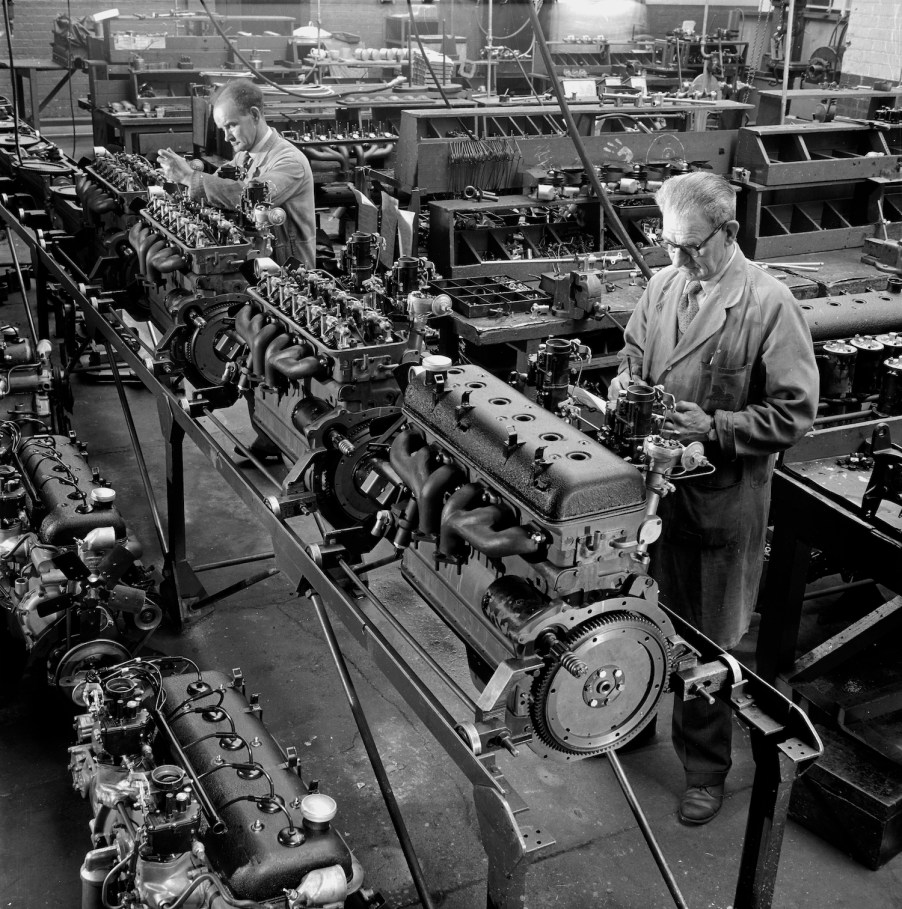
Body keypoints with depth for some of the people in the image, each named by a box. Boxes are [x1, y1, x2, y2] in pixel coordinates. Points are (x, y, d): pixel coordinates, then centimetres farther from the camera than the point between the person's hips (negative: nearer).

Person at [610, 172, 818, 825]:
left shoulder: (769, 304, -15)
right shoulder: (663, 286, 1)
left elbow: (795, 413, -13)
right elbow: (633, 356, 16)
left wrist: (714, 426, -22)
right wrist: (625, 386, -6)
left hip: (725, 497, -4)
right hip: (656, 484, 5)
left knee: (711, 641, 10)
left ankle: (706, 768, 29)